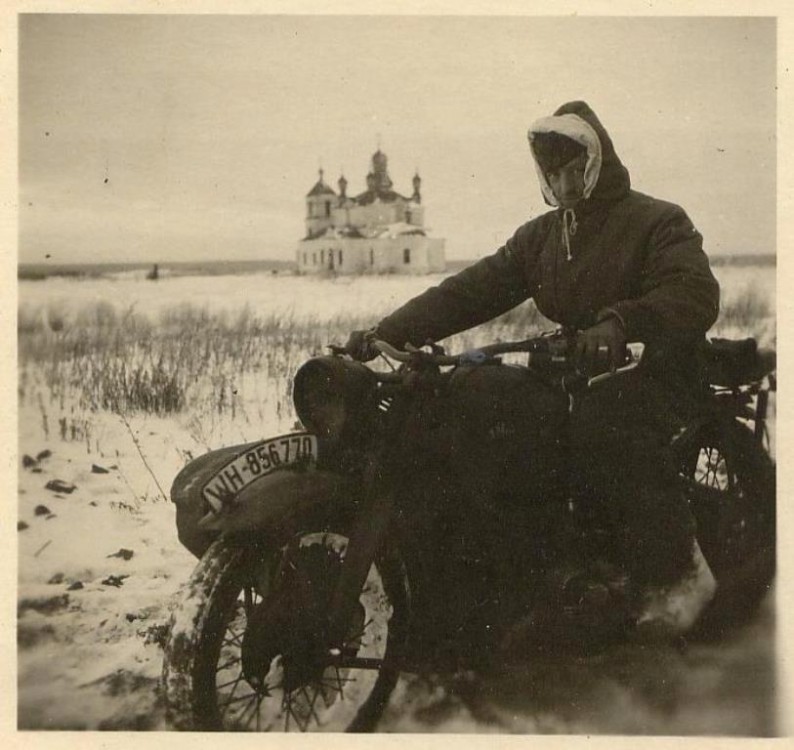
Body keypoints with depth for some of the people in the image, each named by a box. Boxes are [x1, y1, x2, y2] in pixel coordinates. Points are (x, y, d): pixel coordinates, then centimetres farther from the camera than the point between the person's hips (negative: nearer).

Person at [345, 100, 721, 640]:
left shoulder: (657, 221, -3)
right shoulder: (540, 237, 15)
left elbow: (697, 295, -21)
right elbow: (472, 289, 4)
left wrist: (619, 322, -40)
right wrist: (389, 332, -10)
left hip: (658, 372, -6)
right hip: (579, 375, 6)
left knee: (600, 427, -37)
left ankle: (680, 569, -21)